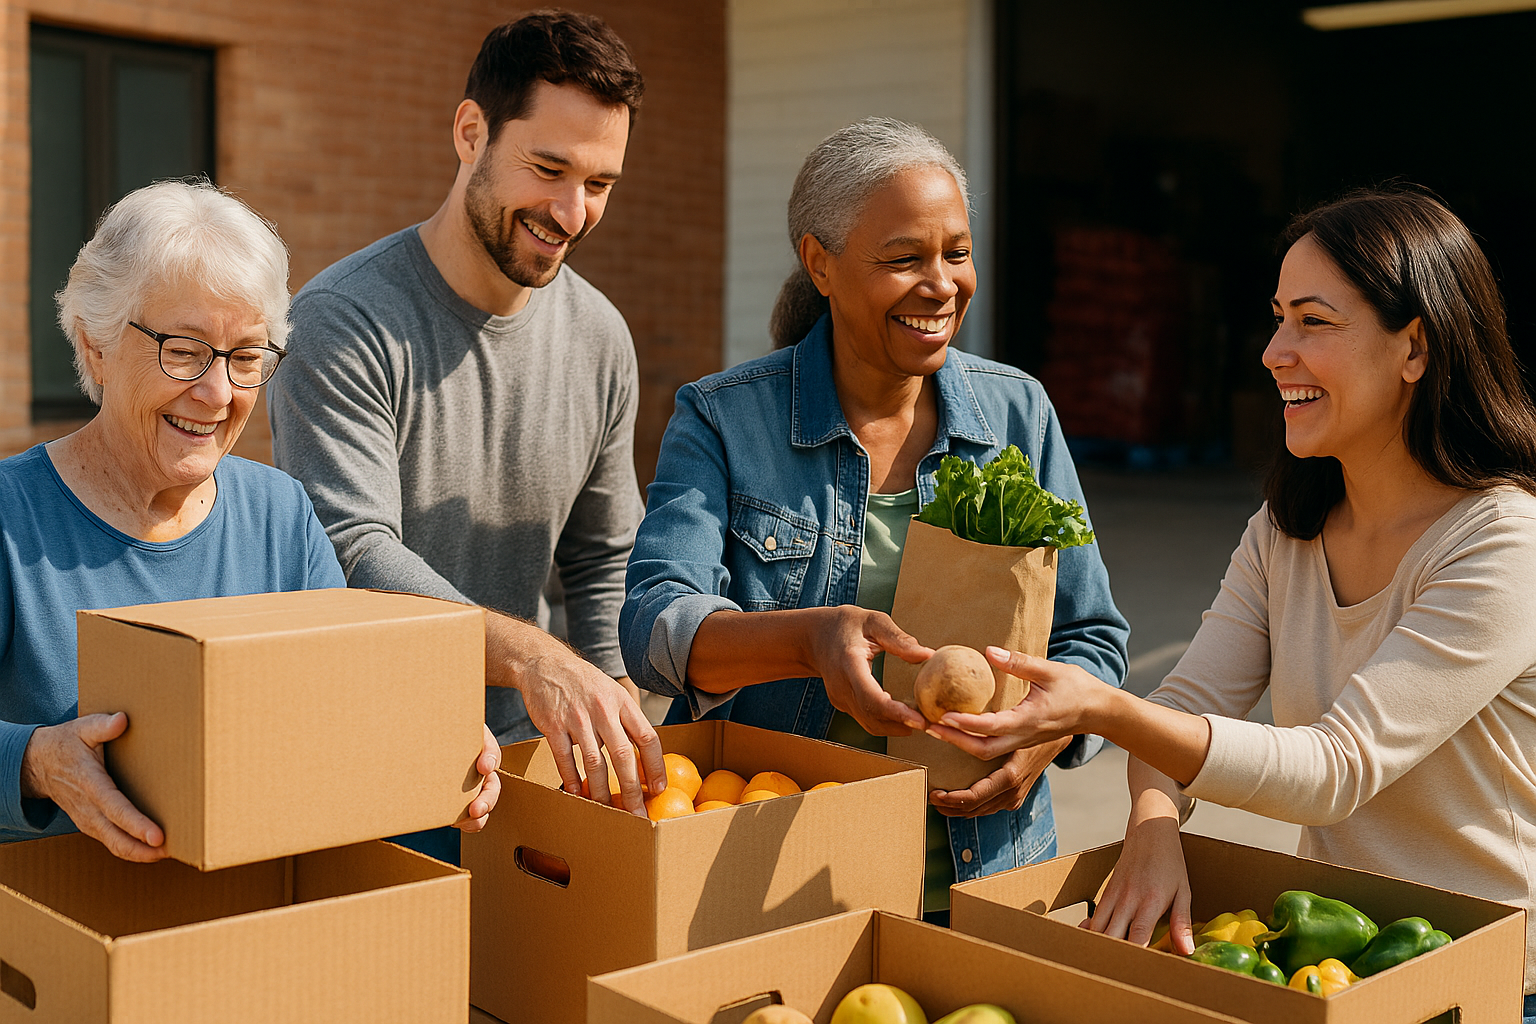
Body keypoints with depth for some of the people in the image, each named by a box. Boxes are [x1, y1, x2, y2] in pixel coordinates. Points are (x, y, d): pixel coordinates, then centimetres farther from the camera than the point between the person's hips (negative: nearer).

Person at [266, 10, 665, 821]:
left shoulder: (600, 337, 6)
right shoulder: (342, 325, -13)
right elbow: (352, 554, -23)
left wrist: (620, 737, 0)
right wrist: (533, 658, -36)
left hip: (518, 748, 4)